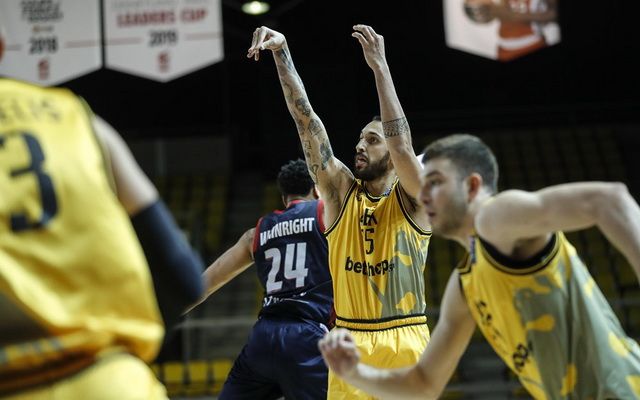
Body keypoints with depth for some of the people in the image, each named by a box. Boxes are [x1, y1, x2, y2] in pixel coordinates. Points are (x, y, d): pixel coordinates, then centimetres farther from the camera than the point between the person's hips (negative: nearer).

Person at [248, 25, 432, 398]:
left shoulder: (412, 198, -2)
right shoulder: (341, 192, 6)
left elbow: (402, 146, -22)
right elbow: (306, 119, -1)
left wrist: (380, 65, -23)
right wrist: (282, 50, -8)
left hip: (404, 344, -3)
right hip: (349, 344, 3)